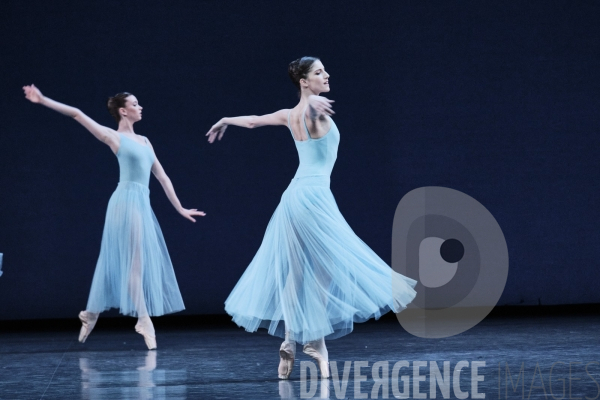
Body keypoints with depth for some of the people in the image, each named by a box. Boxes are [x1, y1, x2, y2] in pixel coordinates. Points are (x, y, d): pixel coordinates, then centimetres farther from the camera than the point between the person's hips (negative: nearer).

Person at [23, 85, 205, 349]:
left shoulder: (144, 141, 18)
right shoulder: (114, 137, 0)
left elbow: (162, 177, 21)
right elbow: (77, 114, -3)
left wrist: (180, 208, 21)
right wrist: (43, 100, -10)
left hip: (142, 204, 7)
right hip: (127, 202, -7)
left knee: (121, 261, 10)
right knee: (134, 261, -7)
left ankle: (92, 313, 20)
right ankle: (144, 320, -5)